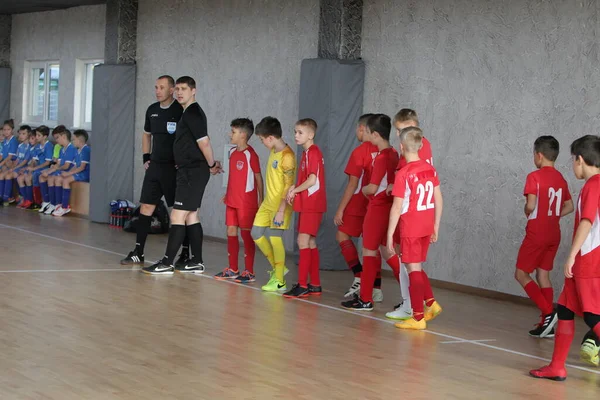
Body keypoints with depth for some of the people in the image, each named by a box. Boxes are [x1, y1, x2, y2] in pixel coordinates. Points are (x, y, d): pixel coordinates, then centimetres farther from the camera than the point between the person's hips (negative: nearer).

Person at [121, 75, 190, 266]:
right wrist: (145, 157, 14)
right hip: (155, 166, 6)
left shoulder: (181, 110, -10)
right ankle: (138, 253, 8)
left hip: (175, 168, -6)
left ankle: (185, 254, 9)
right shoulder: (152, 110, 10)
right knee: (146, 208, 4)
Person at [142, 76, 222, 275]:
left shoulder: (192, 113, -14)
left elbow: (204, 141, -19)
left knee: (177, 217, -9)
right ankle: (197, 262, 19)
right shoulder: (190, 113, 16)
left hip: (193, 172, -10)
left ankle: (167, 263, -9)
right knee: (191, 216, 13)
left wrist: (212, 165, -7)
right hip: (189, 171, 10)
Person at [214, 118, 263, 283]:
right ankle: (233, 269, 20)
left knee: (246, 233, -3)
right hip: (232, 201, 8)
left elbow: (258, 177, -10)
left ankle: (249, 272, 3)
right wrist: (227, 194, 17)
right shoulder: (232, 152, 11)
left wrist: (261, 200, -11)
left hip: (246, 201, -8)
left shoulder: (250, 154, -13)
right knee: (231, 231, 10)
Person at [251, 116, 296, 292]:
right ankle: (278, 268, 23)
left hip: (280, 205, -9)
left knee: (274, 237, -9)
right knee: (256, 234, 9)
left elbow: (289, 186, -21)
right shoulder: (273, 152, 8)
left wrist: (281, 211, -23)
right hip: (268, 202, 9)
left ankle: (279, 281, 0)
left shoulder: (287, 156, -19)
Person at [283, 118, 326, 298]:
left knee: (303, 242, -11)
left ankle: (302, 285, -11)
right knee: (310, 243, 12)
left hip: (312, 204, -10)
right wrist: (295, 188, 2)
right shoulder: (308, 152, 17)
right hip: (307, 204, 10)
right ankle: (315, 285, 17)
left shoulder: (313, 152, -13)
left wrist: (295, 190, -8)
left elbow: (312, 180, -20)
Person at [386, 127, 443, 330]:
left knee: (413, 269, 0)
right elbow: (439, 200, 7)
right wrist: (436, 227, 16)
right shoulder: (430, 169, 4)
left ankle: (418, 317, 4)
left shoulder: (403, 174, -15)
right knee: (416, 267, 21)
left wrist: (390, 234, -9)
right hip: (426, 226, 6)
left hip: (410, 227, -6)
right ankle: (431, 303, 18)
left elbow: (397, 207, -15)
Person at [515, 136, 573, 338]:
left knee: (521, 274, 3)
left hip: (537, 234, -7)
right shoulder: (560, 179, 8)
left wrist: (527, 213, 1)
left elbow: (530, 205, -20)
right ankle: (547, 324, 10)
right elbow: (569, 207, 13)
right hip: (554, 234, 7)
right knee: (543, 275, 13)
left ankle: (548, 313, -13)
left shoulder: (535, 177, -13)